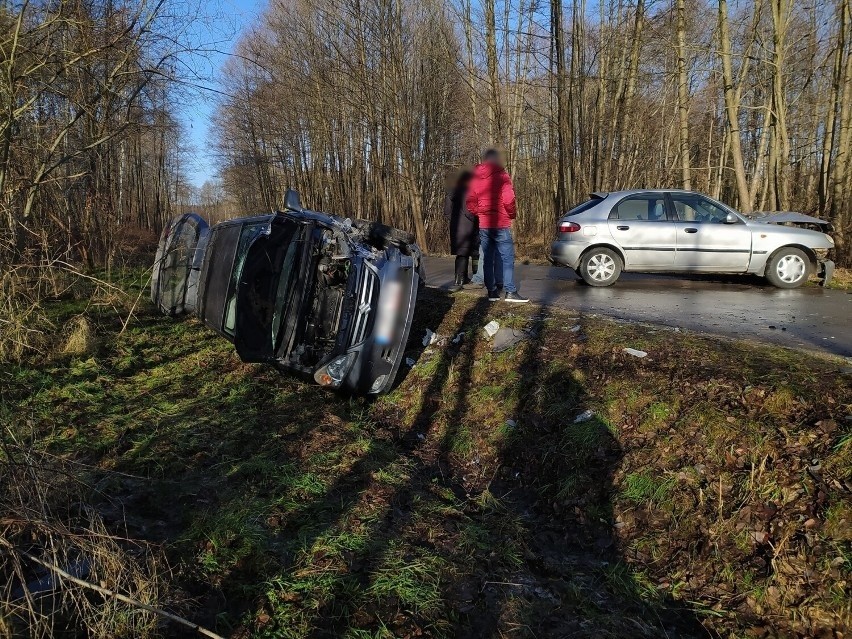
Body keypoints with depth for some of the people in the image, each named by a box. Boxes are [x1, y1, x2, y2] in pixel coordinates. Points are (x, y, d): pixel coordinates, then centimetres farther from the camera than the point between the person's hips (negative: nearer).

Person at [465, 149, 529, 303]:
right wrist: (512, 213, 2)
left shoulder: (475, 177, 7)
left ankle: (492, 291, 10)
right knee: (508, 258, -3)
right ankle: (510, 292, -7)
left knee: (488, 259, 9)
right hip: (501, 224, -5)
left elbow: (470, 202, 5)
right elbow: (508, 199, -15)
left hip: (483, 225, 5)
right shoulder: (501, 175, -7)